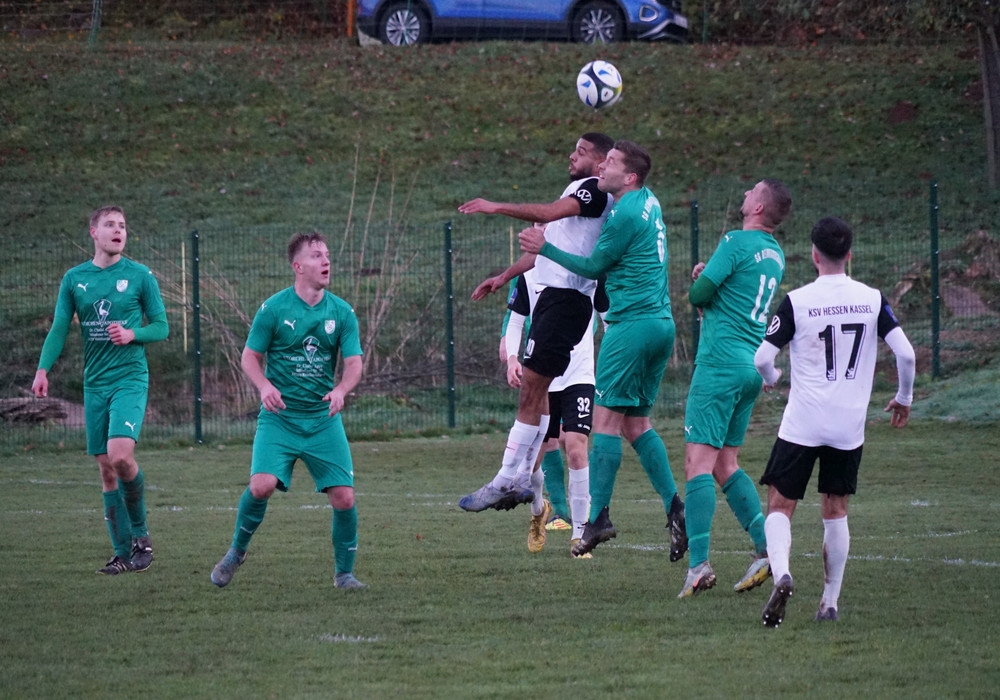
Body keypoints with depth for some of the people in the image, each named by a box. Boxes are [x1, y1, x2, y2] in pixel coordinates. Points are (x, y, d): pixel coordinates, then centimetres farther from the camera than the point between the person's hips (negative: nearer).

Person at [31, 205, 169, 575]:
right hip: (95, 383, 4)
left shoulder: (139, 275, 0)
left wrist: (132, 334, -16)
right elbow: (59, 328, 8)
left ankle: (140, 533, 0)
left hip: (130, 378, -4)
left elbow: (162, 327, 4)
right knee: (106, 468, 3)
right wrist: (43, 369, -6)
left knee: (120, 455, -22)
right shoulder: (74, 279, 7)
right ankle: (123, 552, 11)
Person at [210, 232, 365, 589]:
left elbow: (353, 363, 0)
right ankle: (237, 551, 6)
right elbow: (250, 357, 1)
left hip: (324, 419, 2)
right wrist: (265, 386, -19)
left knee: (343, 496, -7)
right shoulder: (273, 308, -5)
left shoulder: (342, 312, 2)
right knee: (262, 485, -21)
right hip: (279, 416, -2)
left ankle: (344, 573, 12)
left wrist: (341, 390, -22)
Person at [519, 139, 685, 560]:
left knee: (607, 417, -7)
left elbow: (594, 267, -4)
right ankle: (674, 508, 2)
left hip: (632, 324, -9)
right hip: (662, 322, 9)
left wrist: (546, 249, 3)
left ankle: (598, 517, -9)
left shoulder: (626, 215, -14)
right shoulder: (648, 202, 15)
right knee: (637, 423, 11)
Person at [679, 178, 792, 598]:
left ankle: (699, 563, -17)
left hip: (721, 363, -9)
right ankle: (766, 547, 4)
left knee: (699, 462, -10)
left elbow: (699, 294, -11)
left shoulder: (737, 243, -10)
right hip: (753, 365, 9)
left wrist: (700, 285, 11)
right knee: (725, 465, 15)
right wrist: (707, 277, 8)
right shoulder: (775, 254, 16)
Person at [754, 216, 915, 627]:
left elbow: (762, 358, -8)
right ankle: (830, 601, 15)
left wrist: (771, 378, 17)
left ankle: (780, 572, -25)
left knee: (780, 504, 2)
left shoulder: (796, 301, -8)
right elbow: (905, 353, -4)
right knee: (835, 509, 15)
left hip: (802, 423, -3)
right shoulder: (872, 300, 0)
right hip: (850, 424, 3)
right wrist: (904, 398, 14)